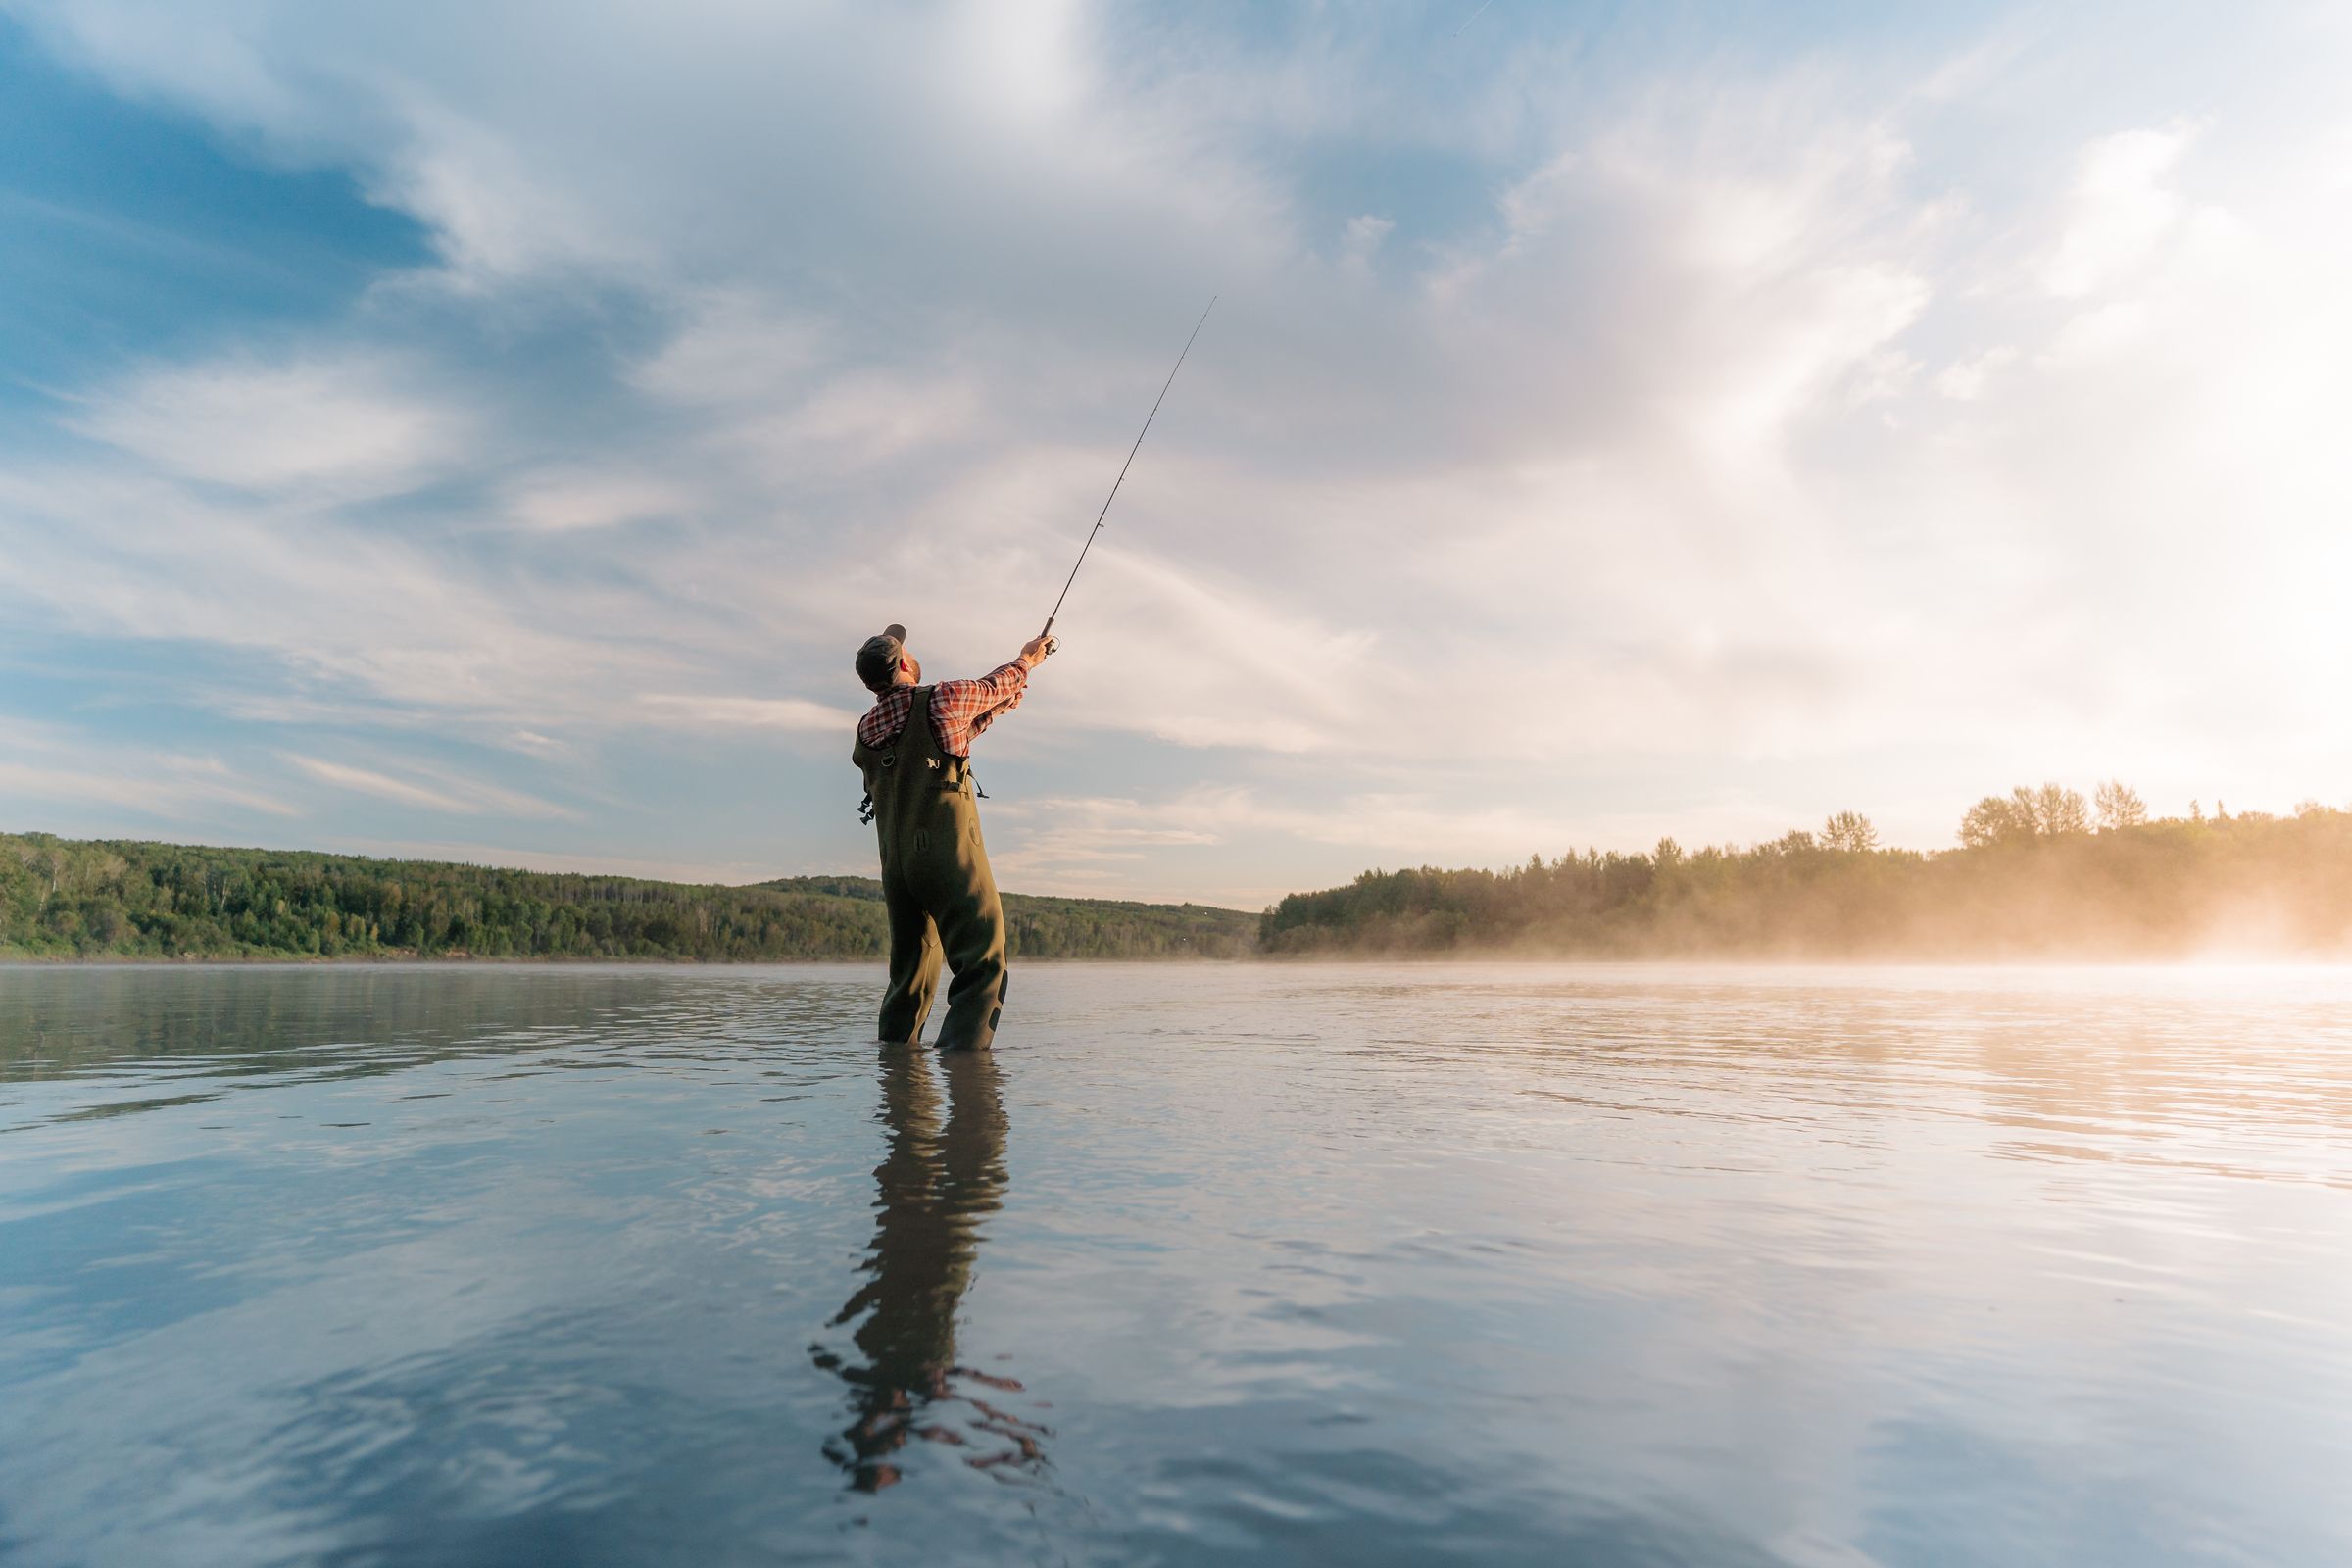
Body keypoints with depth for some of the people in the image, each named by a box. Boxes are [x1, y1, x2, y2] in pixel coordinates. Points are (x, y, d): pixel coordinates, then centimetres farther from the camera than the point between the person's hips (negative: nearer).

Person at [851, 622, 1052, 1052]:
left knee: (909, 975, 15)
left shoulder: (865, 735, 14)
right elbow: (993, 688, 16)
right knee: (983, 967, -6)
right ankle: (961, 1055, -18)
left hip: (896, 866, 7)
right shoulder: (942, 700, -4)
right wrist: (1026, 661, 37)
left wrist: (1009, 697, 33)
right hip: (950, 855, -6)